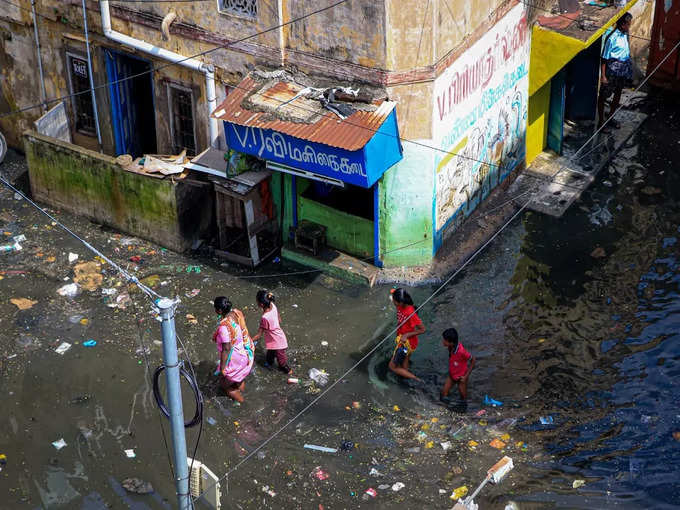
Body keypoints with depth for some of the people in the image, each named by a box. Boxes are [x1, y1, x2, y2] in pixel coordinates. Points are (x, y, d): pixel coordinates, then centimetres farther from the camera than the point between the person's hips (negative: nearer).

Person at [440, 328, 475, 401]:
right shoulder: (450, 347, -17)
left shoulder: (461, 351, -37)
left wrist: (466, 376, -19)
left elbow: (473, 360, -23)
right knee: (444, 393, 9)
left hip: (461, 377, -6)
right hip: (452, 375, 6)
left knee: (463, 397, 15)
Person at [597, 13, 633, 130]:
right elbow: (604, 58, -17)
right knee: (603, 95, 5)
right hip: (613, 69, -9)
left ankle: (610, 118, 34)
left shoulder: (625, 35, 3)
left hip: (623, 70, 9)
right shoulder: (612, 38, -20)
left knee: (618, 94, 19)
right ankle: (601, 121, 16)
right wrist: (603, 76, -17)